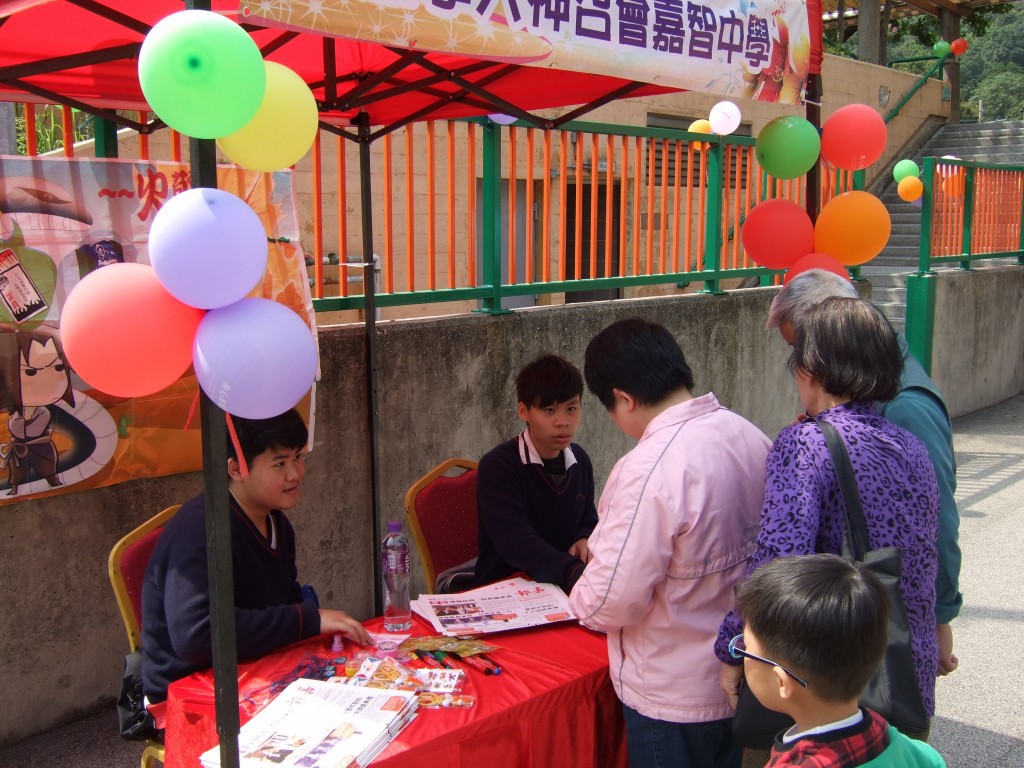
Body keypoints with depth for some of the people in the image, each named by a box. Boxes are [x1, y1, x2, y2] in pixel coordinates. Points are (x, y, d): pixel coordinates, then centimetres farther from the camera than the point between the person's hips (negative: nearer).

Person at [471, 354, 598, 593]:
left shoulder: (580, 461, 5)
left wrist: (585, 540, -4)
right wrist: (575, 573, -39)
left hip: (563, 591, 6)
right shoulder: (497, 466, -15)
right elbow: (516, 543, -26)